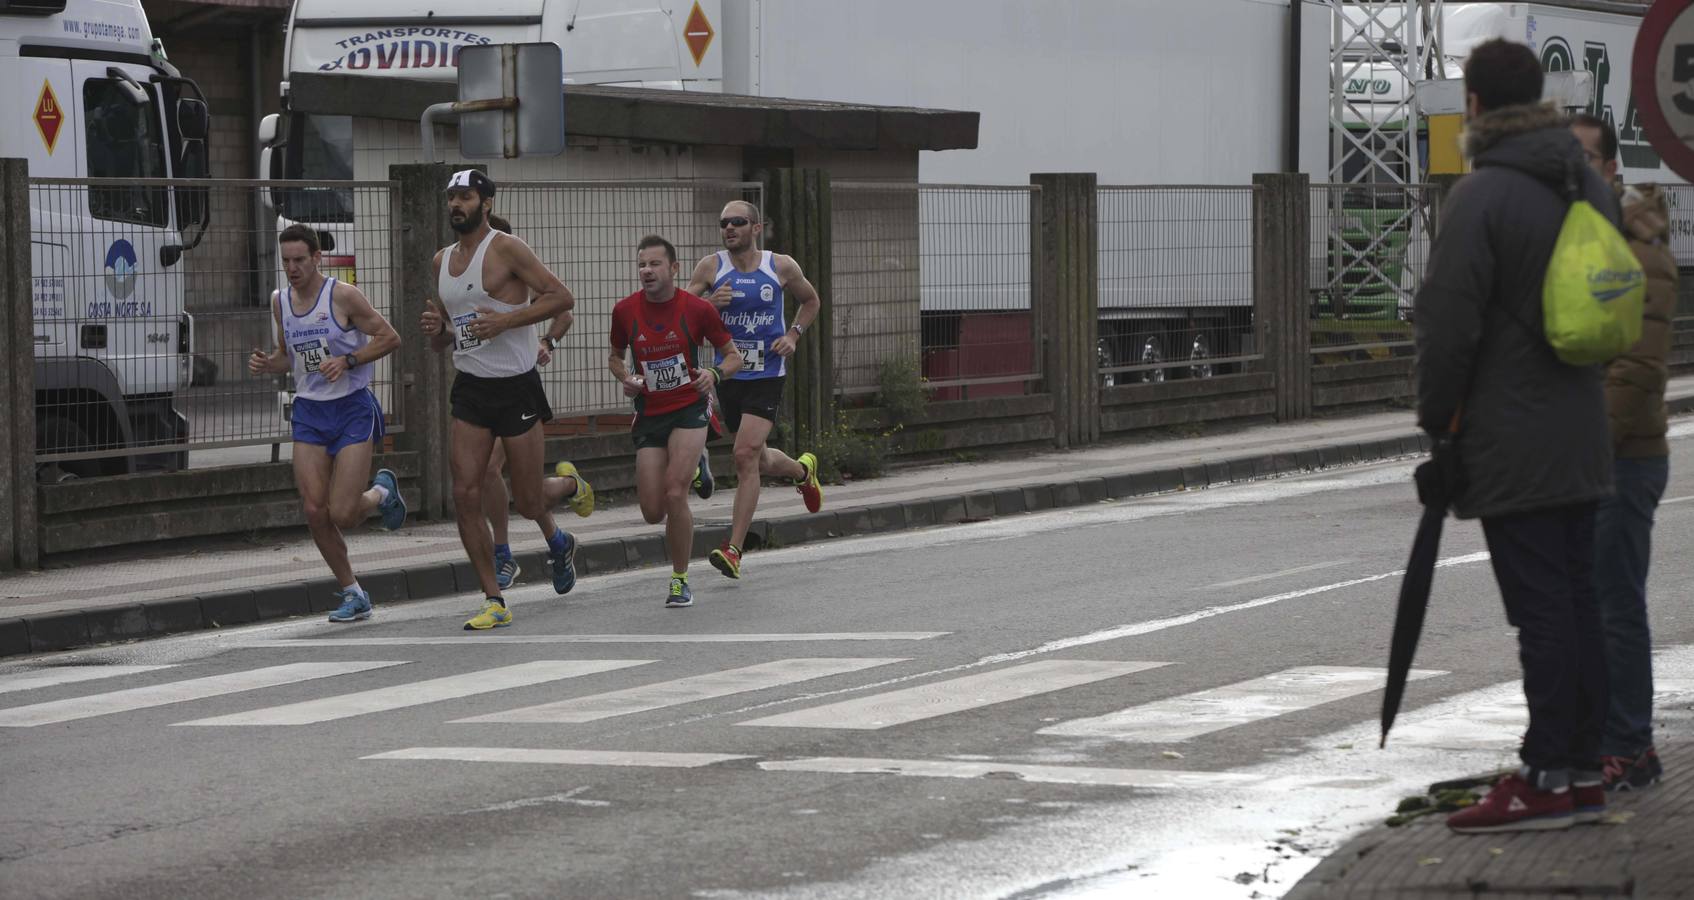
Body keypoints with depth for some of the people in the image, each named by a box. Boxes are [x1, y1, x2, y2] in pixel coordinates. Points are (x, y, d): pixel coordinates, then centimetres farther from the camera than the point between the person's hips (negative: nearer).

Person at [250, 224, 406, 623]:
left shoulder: (343, 296, -11)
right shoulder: (280, 301, 7)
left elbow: (389, 337, -7)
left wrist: (347, 361, -19)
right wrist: (266, 363, -1)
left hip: (352, 409, -5)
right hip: (308, 411, 5)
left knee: (342, 514, -11)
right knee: (314, 511, -4)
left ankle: (382, 492, 24)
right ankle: (353, 594, 11)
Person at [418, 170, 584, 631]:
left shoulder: (506, 249, -10)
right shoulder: (442, 260, 11)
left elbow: (562, 296, -14)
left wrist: (506, 320, -22)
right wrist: (435, 330, -2)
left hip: (516, 386, -6)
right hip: (469, 388, 6)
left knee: (527, 501, 1)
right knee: (465, 496, -6)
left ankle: (556, 539, 38)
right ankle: (494, 602, 0)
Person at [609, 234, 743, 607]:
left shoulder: (697, 309, -8)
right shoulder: (625, 310, -2)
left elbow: (734, 356, 2)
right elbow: (615, 356, 16)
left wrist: (715, 374, -20)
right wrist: (625, 377, -6)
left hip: (689, 409, -3)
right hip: (649, 414, 3)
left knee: (675, 494, -21)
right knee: (653, 512, 0)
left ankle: (680, 581, -3)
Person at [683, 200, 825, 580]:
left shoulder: (781, 267, -2)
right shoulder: (710, 267, -2)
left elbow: (811, 300, 16)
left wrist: (794, 334, 0)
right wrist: (709, 304, -24)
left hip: (767, 374, -3)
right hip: (728, 374, 3)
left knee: (746, 455, -18)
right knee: (758, 460, 16)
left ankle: (734, 549, -17)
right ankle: (803, 470, 52)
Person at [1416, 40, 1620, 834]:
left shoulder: (1482, 196, -14)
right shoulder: (1592, 186, 11)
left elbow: (1449, 325, -16)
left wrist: (1437, 419, -6)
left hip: (1512, 447, -8)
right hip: (1583, 435, 8)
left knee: (1541, 610, -7)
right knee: (1580, 603, 11)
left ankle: (1546, 779, -5)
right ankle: (1583, 769, 15)